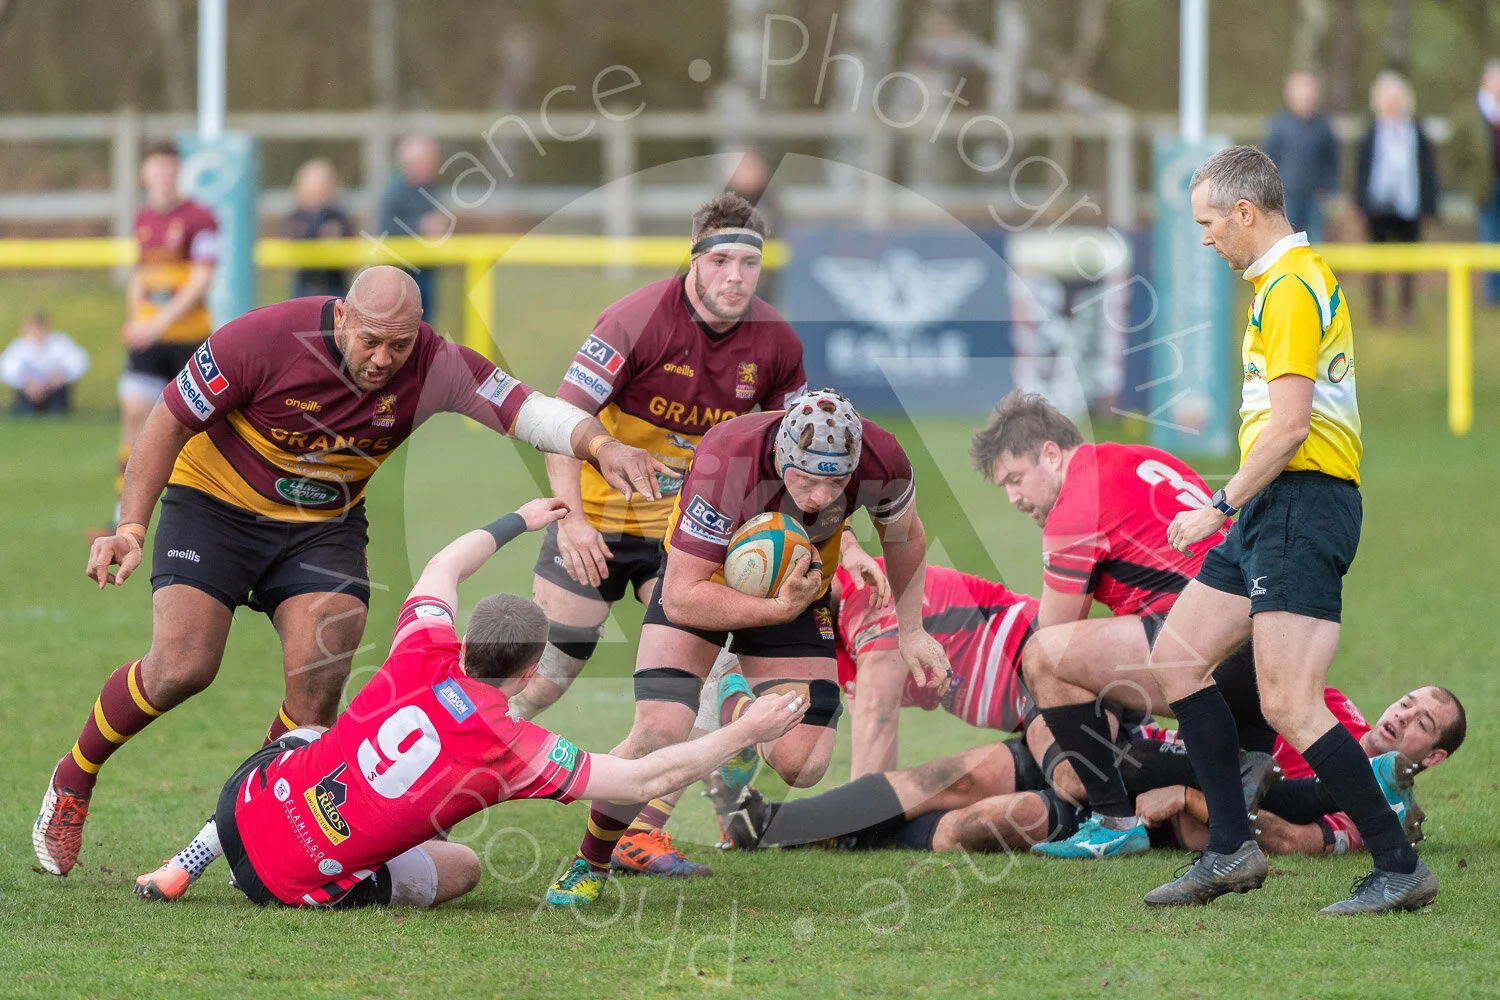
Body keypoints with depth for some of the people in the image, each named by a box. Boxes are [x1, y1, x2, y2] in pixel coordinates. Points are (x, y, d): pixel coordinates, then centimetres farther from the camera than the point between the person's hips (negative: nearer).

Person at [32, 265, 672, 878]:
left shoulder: (434, 366, -20)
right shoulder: (265, 339, -27)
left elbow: (526, 410, -25)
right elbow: (170, 423, -17)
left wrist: (600, 443, -46)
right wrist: (130, 528, -22)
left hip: (326, 523, 3)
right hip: (215, 503, -3)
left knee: (317, 694, -14)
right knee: (181, 668, -15)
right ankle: (73, 779, 11)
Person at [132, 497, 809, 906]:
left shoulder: (424, 655, -7)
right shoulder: (511, 748, -17)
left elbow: (444, 567, 17)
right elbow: (646, 780, -14)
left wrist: (519, 521, 32)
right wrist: (744, 733, -6)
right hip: (303, 880, -4)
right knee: (462, 868, 20)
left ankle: (184, 868, 32)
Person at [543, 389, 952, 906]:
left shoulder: (881, 460, -28)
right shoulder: (725, 467, -40)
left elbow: (905, 537, -2)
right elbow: (681, 599, -35)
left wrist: (909, 632, 6)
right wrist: (778, 611, -43)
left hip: (797, 589, 3)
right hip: (704, 579, -3)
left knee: (801, 763, -8)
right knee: (660, 733, -22)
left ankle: (741, 705, 30)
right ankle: (589, 864, 3)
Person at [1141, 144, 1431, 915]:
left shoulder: (1292, 287, -14)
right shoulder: (1292, 277, 19)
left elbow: (1289, 425, -21)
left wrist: (1220, 507, -16)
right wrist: (1232, 507, 21)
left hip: (1303, 505, -11)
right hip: (1273, 509, 11)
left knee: (1289, 707, -15)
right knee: (1175, 659, 11)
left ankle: (1399, 868, -10)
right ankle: (1231, 850, 12)